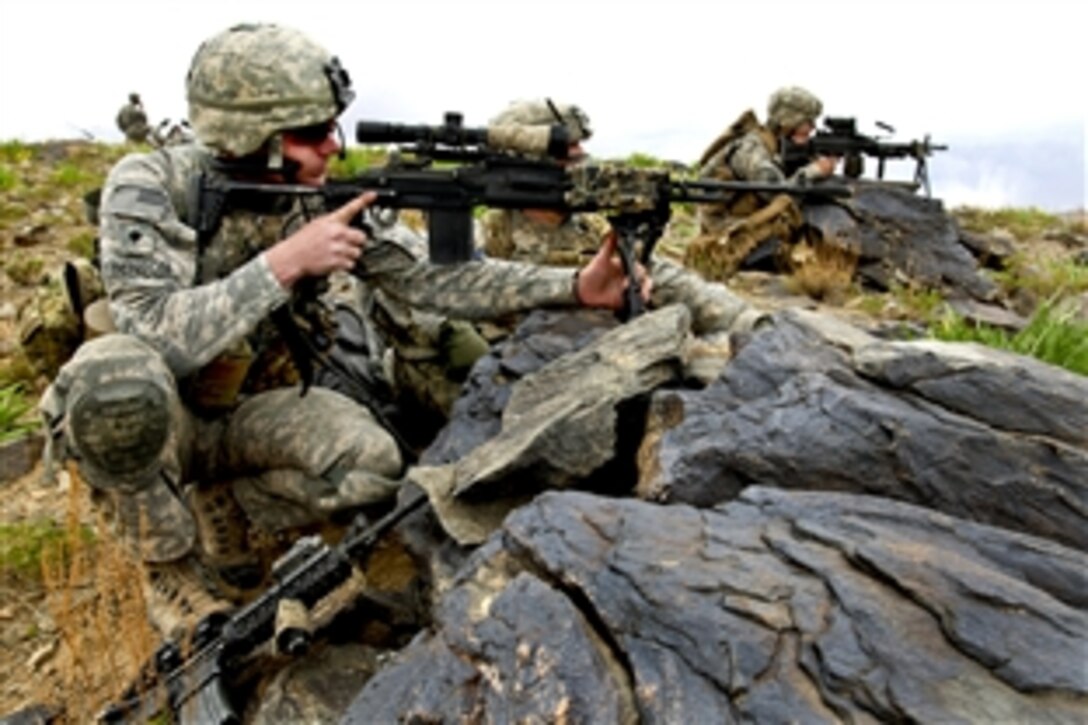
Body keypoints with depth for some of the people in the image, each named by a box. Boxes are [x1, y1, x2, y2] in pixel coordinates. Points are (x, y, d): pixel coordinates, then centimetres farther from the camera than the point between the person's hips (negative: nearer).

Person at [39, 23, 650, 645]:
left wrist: (577, 287, -25)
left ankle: (224, 516, 5)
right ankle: (173, 564, -10)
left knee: (373, 463, -25)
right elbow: (159, 339, -33)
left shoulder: (323, 202, -11)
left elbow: (430, 279, -16)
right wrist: (285, 262, -38)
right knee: (118, 371, -39)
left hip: (244, 416, 3)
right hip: (144, 419, -2)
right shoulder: (148, 187, -22)